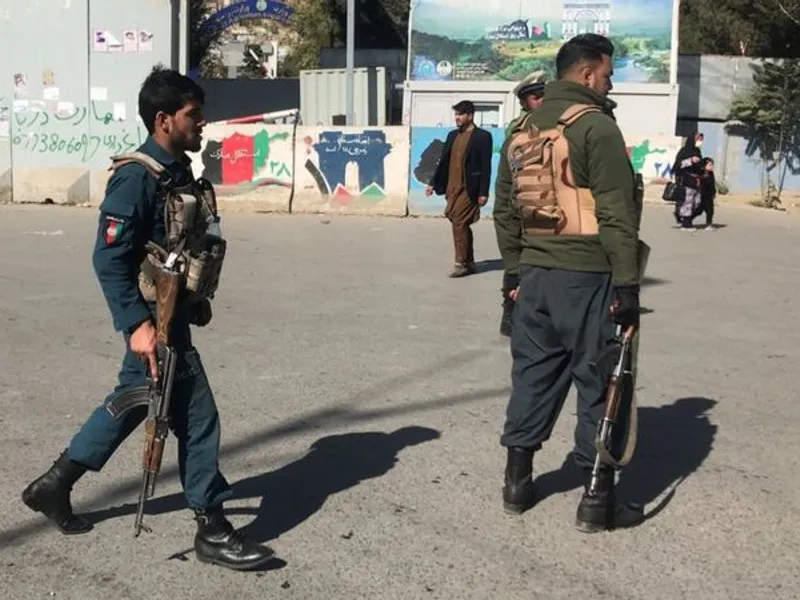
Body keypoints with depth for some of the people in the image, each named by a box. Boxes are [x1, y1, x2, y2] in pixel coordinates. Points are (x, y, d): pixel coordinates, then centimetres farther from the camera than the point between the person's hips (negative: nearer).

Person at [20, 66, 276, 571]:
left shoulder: (178, 170, 9)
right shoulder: (137, 177, -19)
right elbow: (109, 258, -22)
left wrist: (198, 297, 19)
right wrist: (137, 324, -26)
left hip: (173, 308, 10)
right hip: (154, 315, -10)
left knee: (131, 401, 20)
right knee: (196, 415, -3)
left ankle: (55, 484, 35)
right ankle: (213, 529, 10)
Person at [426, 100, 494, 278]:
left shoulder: (482, 136, -6)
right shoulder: (452, 135, 14)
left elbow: (486, 167, -9)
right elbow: (443, 161, 17)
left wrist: (483, 193, -13)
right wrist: (433, 183, 13)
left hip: (468, 189, -7)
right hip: (452, 188, 7)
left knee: (459, 224, -11)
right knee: (462, 226, 11)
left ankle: (461, 263, -4)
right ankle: (469, 263, 19)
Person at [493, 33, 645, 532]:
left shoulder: (522, 132, 12)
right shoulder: (595, 125, -11)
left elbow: (505, 208, 16)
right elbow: (615, 215, -16)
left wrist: (517, 269, 21)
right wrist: (627, 284, -14)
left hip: (536, 273, 7)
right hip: (588, 276, -7)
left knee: (533, 374, 15)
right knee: (600, 383, 2)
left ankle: (517, 482, 24)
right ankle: (598, 500, 10)